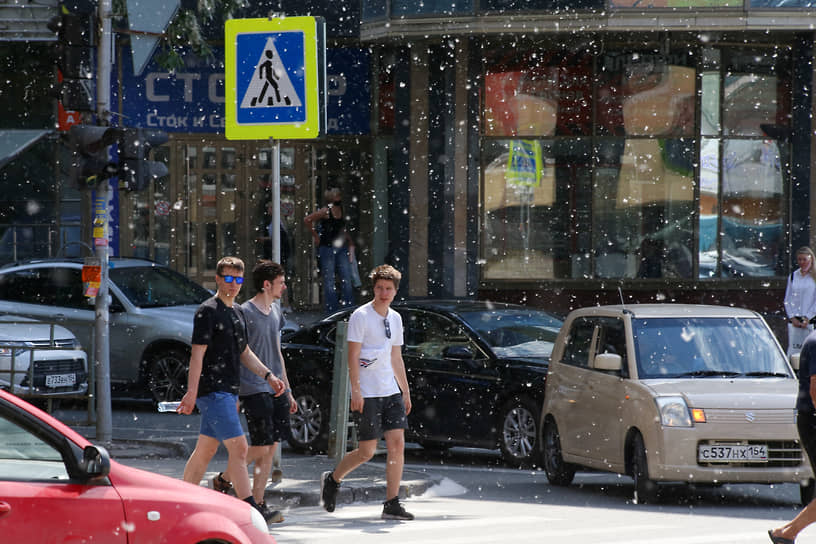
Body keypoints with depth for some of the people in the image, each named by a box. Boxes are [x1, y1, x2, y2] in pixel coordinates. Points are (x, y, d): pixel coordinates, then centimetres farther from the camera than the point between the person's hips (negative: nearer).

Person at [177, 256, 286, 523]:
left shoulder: (236, 313, 17)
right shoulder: (208, 311, -10)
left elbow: (244, 353, 26)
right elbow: (197, 353, -15)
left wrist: (268, 375, 15)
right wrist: (192, 392, -21)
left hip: (228, 391, 9)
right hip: (212, 390, -9)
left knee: (205, 450, 11)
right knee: (238, 448, -13)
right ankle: (249, 508, -14)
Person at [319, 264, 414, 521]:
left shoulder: (395, 318, 13)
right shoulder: (361, 316, -7)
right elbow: (353, 357, -11)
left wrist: (405, 391, 19)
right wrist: (356, 392, -17)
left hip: (391, 392, 6)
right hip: (367, 394, -6)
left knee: (397, 444, -5)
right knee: (366, 452, -4)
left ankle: (392, 504, -3)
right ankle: (332, 479, 22)